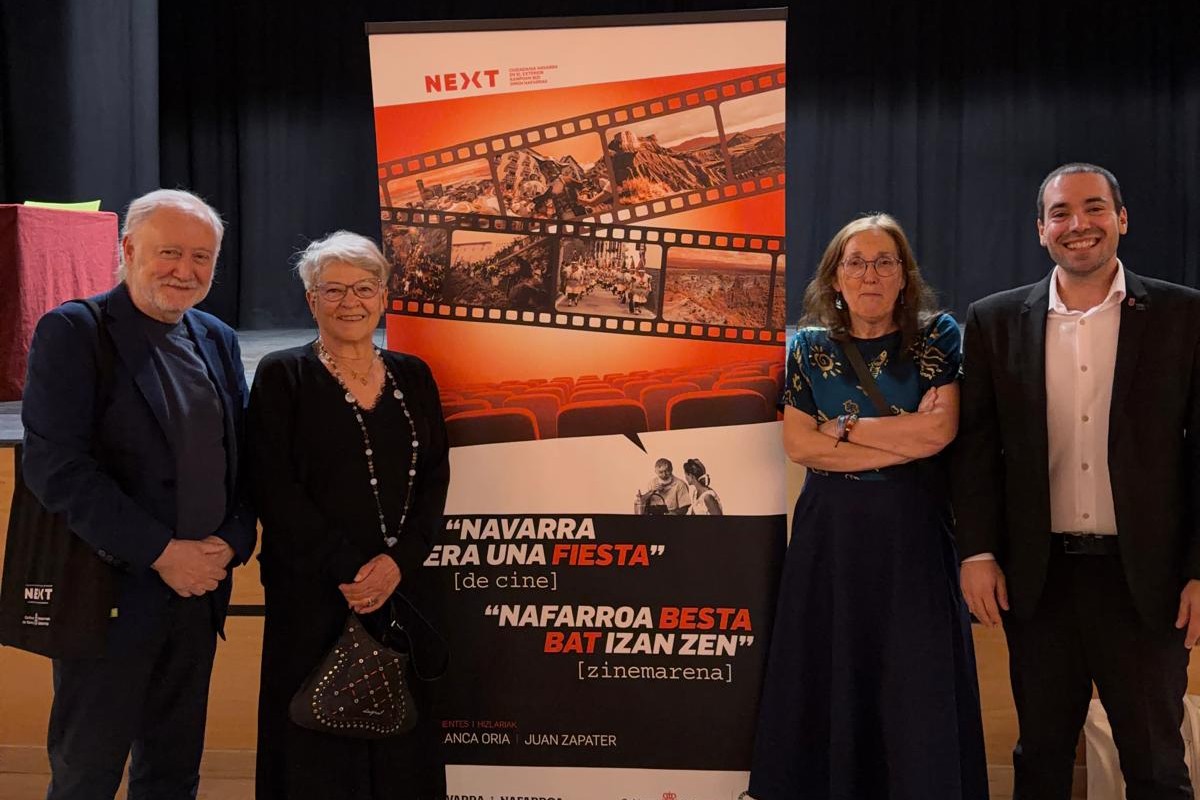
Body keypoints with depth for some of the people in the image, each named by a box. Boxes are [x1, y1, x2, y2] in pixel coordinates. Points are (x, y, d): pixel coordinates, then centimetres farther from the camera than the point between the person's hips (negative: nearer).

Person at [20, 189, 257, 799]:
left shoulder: (218, 340, 11)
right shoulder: (73, 331, -7)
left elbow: (244, 455, 13)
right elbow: (54, 466, -16)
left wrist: (232, 542, -6)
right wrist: (163, 552, -17)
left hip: (198, 587, 6)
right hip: (112, 592, -5)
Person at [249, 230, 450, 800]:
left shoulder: (412, 376, 10)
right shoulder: (283, 375, -1)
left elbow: (435, 476, 5)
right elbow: (276, 489, -9)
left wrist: (398, 561, -10)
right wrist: (347, 571, -14)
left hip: (402, 589, 4)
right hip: (312, 594, -3)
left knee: (401, 736, 8)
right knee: (319, 746, 3)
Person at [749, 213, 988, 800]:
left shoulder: (937, 337, 3)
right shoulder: (807, 346, 5)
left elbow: (941, 429, -9)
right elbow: (797, 444, -7)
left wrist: (844, 427, -8)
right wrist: (905, 443, -11)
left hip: (912, 530, -1)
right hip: (830, 531, 1)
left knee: (918, 683, 2)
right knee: (829, 679, 6)